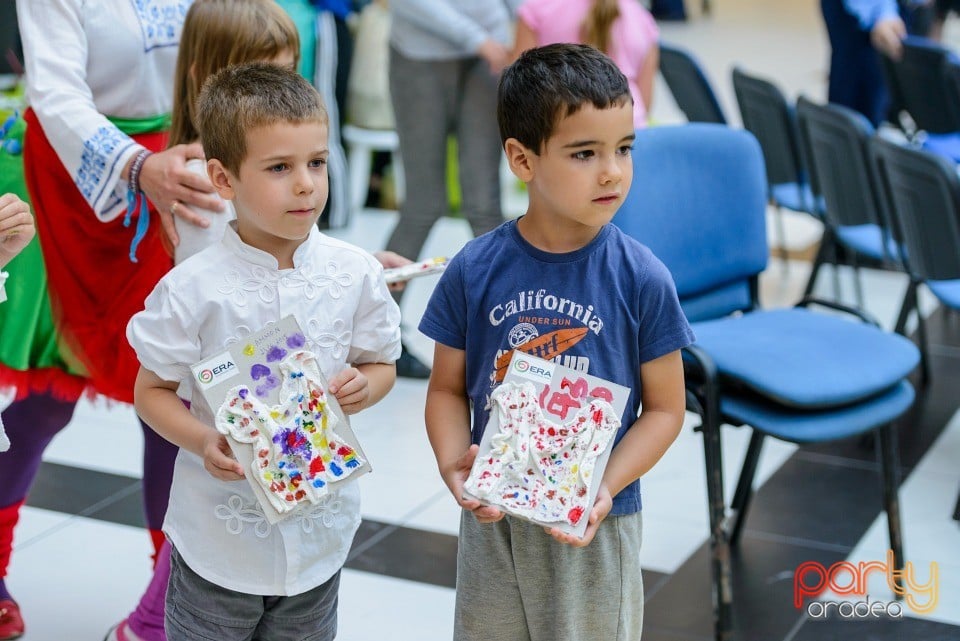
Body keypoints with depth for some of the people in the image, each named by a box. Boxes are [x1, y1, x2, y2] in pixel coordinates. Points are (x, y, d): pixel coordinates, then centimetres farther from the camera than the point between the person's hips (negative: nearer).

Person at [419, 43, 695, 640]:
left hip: (595, 524, -1)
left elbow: (665, 407, -5)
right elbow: (448, 388, 2)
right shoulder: (474, 271, -7)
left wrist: (605, 488, -18)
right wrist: (453, 462, -16)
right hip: (492, 518, 1)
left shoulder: (642, 278, -11)